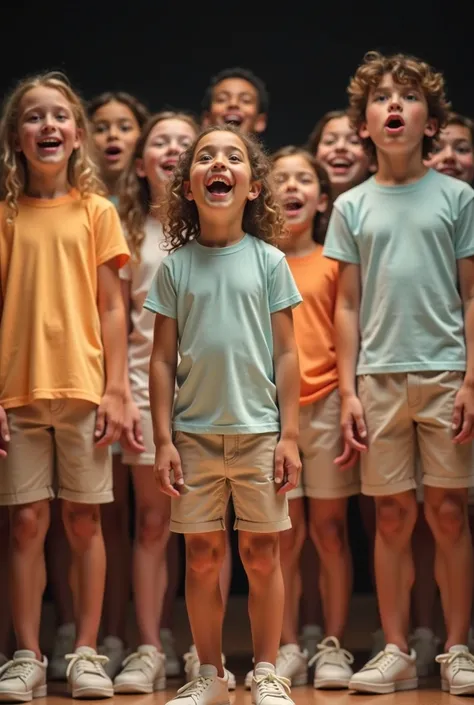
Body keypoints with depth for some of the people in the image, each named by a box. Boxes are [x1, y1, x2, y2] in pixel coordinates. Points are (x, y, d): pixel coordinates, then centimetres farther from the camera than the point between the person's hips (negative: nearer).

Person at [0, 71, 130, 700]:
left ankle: (86, 653, 11)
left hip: (83, 388, 0)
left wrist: (115, 391, -3)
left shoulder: (95, 211, 5)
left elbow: (111, 308, 4)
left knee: (84, 520, 4)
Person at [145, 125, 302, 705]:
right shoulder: (175, 267, 3)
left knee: (261, 554, 4)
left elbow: (285, 353, 2)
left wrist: (289, 435, -3)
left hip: (258, 432, -1)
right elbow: (163, 358, 3)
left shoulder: (269, 261, 1)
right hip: (195, 433, 1)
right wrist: (163, 440, -2)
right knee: (201, 557, 5)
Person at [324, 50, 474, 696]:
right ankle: (396, 653, 11)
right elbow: (349, 305, 8)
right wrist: (349, 390, 2)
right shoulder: (352, 207, 8)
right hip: (379, 376, 2)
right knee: (393, 515, 4)